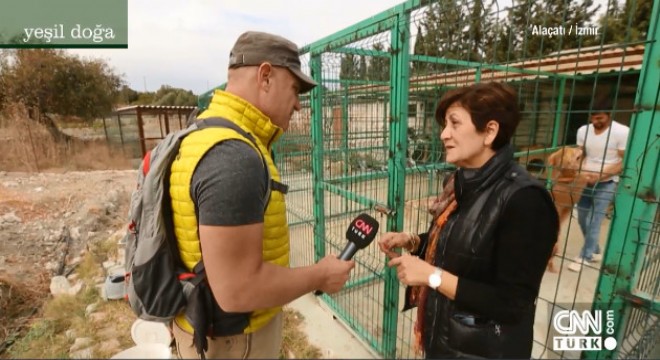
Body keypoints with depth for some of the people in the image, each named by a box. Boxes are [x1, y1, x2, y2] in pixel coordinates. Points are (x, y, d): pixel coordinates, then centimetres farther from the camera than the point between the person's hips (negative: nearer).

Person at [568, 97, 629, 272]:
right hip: (586, 181, 5)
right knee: (582, 220, 11)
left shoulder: (622, 132, -15)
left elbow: (626, 162, -12)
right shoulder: (583, 130, -2)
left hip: (606, 184, -5)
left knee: (593, 222, -5)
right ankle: (595, 252, 31)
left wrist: (600, 175, -24)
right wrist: (581, 172, -11)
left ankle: (584, 257, 9)